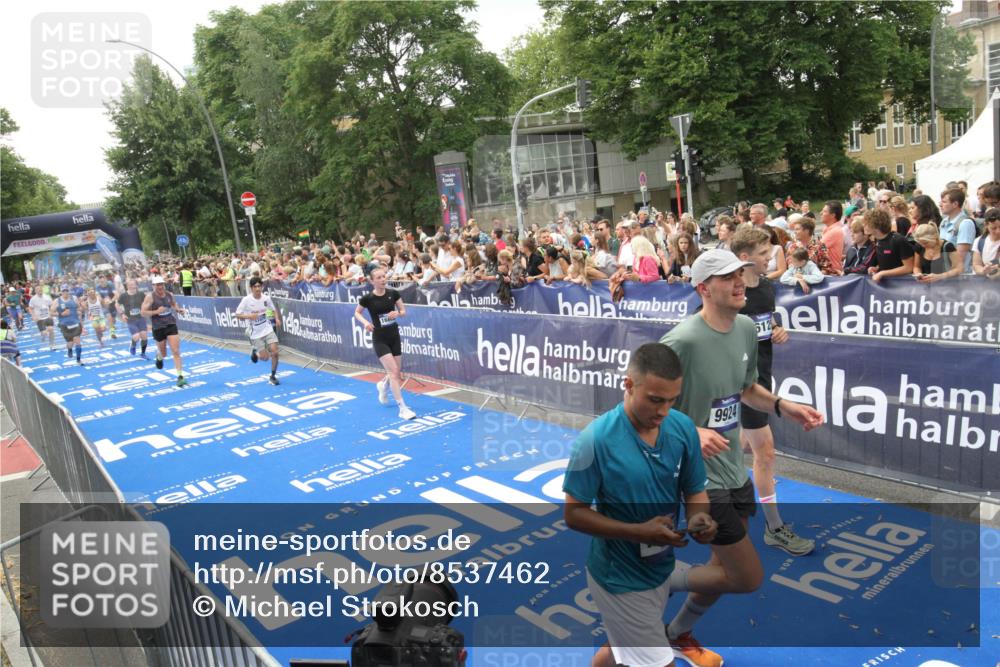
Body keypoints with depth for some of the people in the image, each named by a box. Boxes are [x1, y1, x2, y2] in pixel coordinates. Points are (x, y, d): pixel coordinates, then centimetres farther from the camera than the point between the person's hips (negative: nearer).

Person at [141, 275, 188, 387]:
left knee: (176, 352, -8)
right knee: (163, 354, 12)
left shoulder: (169, 295, 1)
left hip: (171, 325, 2)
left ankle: (180, 376, -7)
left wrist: (179, 309, 5)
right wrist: (156, 311, -25)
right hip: (158, 328, -2)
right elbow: (143, 312, -13)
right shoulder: (150, 297, -11)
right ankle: (159, 356, 51)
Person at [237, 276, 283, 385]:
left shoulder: (266, 298, -5)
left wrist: (277, 318, -8)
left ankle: (273, 376, 8)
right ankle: (254, 351, 33)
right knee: (265, 357, -3)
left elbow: (274, 309, 12)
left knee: (275, 352, -11)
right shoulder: (246, 300, -14)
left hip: (268, 329, 2)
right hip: (256, 333, -2)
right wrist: (249, 316, -27)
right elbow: (237, 315, -10)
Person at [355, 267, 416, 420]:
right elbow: (357, 313, 6)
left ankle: (383, 386, 47)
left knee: (397, 374, 12)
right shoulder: (367, 298, -10)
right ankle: (403, 408, -11)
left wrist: (398, 313, -17)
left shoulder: (393, 294, -3)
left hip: (394, 337, 4)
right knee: (393, 371, -15)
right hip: (380, 339, -4)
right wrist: (365, 322, -12)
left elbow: (404, 311, 5)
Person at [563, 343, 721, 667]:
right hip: (620, 580, -6)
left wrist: (699, 519, -20)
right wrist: (640, 532, -28)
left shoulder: (683, 428, -10)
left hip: (662, 568, 6)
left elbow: (695, 492, 2)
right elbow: (574, 513, -18)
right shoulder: (596, 439, -25)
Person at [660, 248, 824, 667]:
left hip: (735, 472, 8)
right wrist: (691, 431, -33)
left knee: (725, 568, 19)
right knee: (748, 578, -3)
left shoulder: (747, 329, 2)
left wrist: (783, 407, 2)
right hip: (702, 477, -8)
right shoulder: (682, 341, -23)